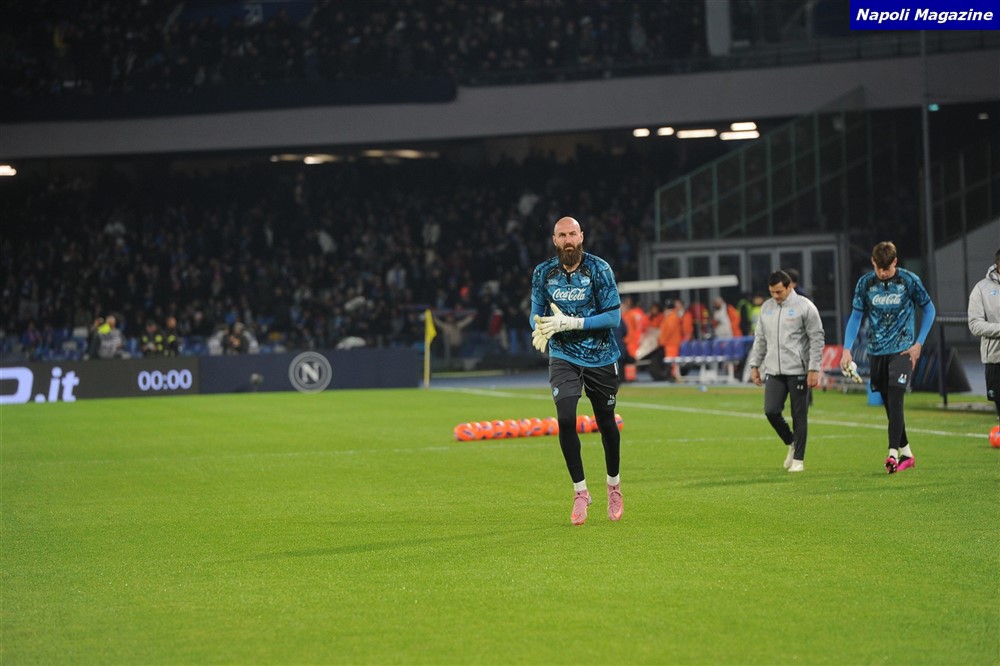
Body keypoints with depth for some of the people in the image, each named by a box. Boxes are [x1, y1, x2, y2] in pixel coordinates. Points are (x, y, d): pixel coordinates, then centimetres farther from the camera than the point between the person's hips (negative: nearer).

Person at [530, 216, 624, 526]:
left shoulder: (599, 269, -10)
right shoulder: (543, 273, -1)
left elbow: (613, 315, -13)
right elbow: (537, 315, 10)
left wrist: (571, 323, -23)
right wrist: (541, 328, -15)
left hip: (601, 358, -1)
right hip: (563, 357, 1)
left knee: (606, 423, 11)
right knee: (565, 419, -18)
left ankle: (614, 484, 35)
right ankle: (580, 491, -7)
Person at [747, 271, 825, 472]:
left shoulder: (804, 307, -6)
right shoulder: (766, 308, 11)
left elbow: (817, 339, -7)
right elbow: (760, 339, 19)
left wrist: (814, 369, -12)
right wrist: (754, 365, 13)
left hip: (798, 371, -4)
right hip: (773, 371, 5)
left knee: (799, 416, -1)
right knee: (771, 411, -7)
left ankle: (798, 459, 8)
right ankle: (791, 443, 18)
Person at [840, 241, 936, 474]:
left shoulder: (909, 281, -7)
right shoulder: (865, 284, 0)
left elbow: (929, 310, 5)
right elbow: (856, 317, 6)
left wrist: (919, 344, -2)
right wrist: (847, 350, -5)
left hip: (902, 350, -4)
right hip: (876, 352, 4)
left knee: (895, 400, -17)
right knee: (890, 406, 9)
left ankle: (893, 453, -22)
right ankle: (906, 453, 21)